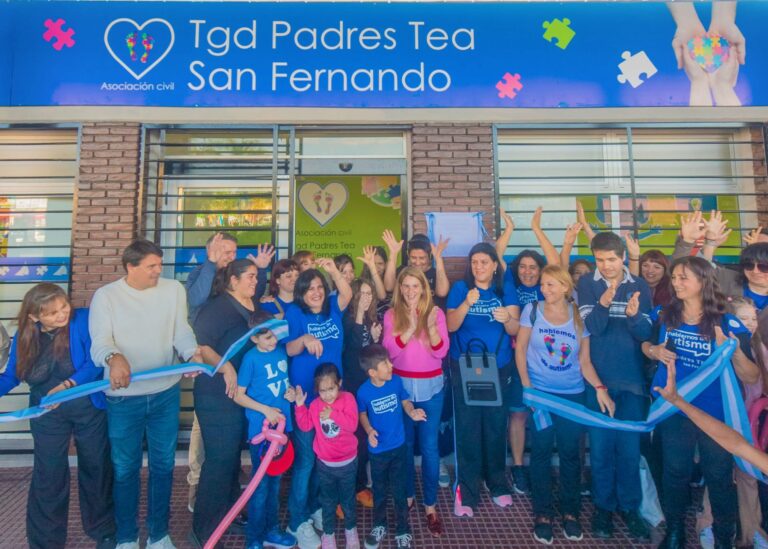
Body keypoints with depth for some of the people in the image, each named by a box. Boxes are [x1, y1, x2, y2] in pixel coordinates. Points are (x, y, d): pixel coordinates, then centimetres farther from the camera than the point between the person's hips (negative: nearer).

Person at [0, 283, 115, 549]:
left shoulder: (84, 319, -15)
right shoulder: (24, 336, -4)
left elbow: (96, 359, -21)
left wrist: (68, 385, -32)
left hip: (90, 408, -2)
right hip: (47, 415, 2)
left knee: (96, 469, 14)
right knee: (48, 477, 12)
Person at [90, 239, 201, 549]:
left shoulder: (174, 290, -1)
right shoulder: (106, 296, -7)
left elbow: (182, 332, -4)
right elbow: (100, 342, -15)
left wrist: (193, 354, -25)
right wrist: (114, 358, -38)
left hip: (166, 393, 2)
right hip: (123, 397, -2)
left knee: (163, 465, 14)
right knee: (125, 469, 13)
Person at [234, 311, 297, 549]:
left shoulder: (281, 350, 2)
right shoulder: (251, 358, -14)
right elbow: (239, 395, -10)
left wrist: (290, 391, -4)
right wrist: (266, 410, -18)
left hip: (282, 425, 6)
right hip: (261, 429, -5)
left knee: (275, 481, 18)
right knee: (260, 484, 6)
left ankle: (271, 530, 35)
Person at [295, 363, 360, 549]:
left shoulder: (348, 398, -18)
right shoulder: (316, 404, -8)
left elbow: (352, 425, -26)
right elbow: (305, 426, -3)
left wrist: (333, 414, -35)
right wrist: (300, 405, -13)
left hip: (347, 462, -2)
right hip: (325, 464, 2)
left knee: (348, 500, 18)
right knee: (328, 502, 19)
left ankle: (351, 530, 42)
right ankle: (328, 533, 39)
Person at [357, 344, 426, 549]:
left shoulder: (396, 381, -17)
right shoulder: (364, 391, -20)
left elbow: (405, 401, -1)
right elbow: (362, 414, -2)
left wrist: (412, 412, -21)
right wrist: (369, 430, -19)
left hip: (398, 446, 1)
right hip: (377, 450, 0)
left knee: (399, 490, 14)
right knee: (379, 490, 21)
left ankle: (402, 530, 36)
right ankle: (379, 526, 45)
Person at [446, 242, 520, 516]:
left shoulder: (506, 290, 2)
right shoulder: (460, 288, -2)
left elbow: (515, 330, -5)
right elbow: (451, 325, -11)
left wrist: (507, 318, -27)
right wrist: (467, 303, -27)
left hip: (498, 367, 2)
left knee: (496, 427, 12)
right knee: (468, 429, 2)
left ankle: (497, 483, 32)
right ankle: (466, 492, 14)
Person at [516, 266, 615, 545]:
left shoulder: (579, 317, 0)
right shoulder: (532, 310, -4)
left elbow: (585, 361, 3)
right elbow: (520, 349, -2)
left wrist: (600, 388, -13)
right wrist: (526, 386, -9)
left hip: (573, 395, 2)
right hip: (540, 392, -1)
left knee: (570, 453, 8)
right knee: (541, 452, 3)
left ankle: (570, 512, 26)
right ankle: (542, 514, 18)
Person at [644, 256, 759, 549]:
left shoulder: (728, 324, -14)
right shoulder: (664, 316, -6)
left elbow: (751, 377, -15)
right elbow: (646, 344, 11)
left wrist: (735, 352, -32)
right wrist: (654, 351, -11)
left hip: (716, 413, -2)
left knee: (719, 476, 14)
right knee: (674, 472, 16)